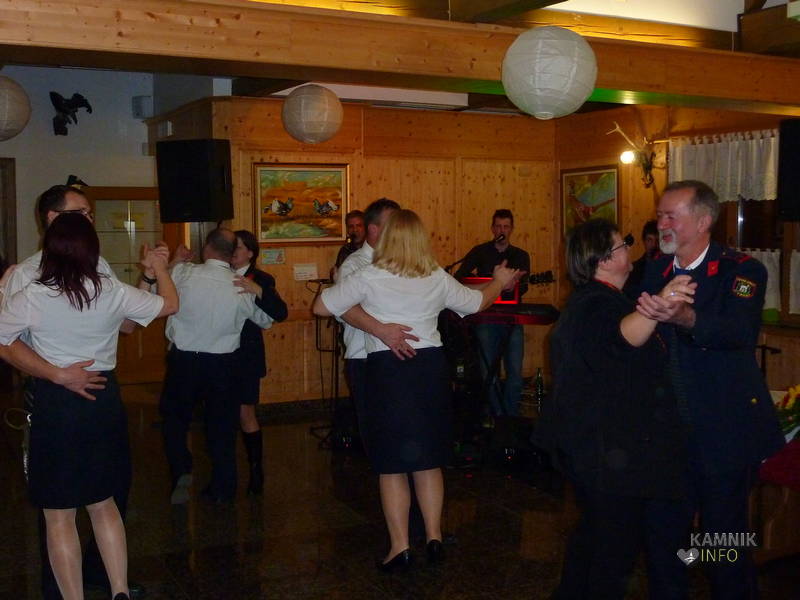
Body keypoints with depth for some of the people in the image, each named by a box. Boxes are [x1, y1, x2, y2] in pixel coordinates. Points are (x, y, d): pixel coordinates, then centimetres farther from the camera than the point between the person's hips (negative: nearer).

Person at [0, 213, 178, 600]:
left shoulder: (31, 299, -13)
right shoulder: (113, 293, -6)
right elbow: (169, 305, 8)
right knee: (103, 503, 20)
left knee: (59, 516, 8)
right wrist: (160, 267, 26)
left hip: (54, 406, -4)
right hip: (104, 401, 4)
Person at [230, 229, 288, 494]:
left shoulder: (261, 279, -2)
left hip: (245, 357, -3)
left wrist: (257, 290, -30)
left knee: (246, 414, -1)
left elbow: (280, 313, -16)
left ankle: (256, 470, 13)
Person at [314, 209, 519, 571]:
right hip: (431, 367, 4)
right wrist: (499, 283, 39)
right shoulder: (438, 279, 3)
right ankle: (434, 538, 21)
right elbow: (477, 302, 18)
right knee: (428, 459, 15)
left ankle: (400, 546, 9)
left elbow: (321, 307, -5)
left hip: (387, 369, -3)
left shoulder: (369, 278, -8)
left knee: (392, 464, 5)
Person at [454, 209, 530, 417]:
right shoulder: (480, 252, 7)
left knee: (515, 373, -4)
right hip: (486, 318, -1)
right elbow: (459, 277, -4)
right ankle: (497, 417, 13)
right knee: (488, 373, 2)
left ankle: (510, 418, 9)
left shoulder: (521, 256, 13)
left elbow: (522, 287, 2)